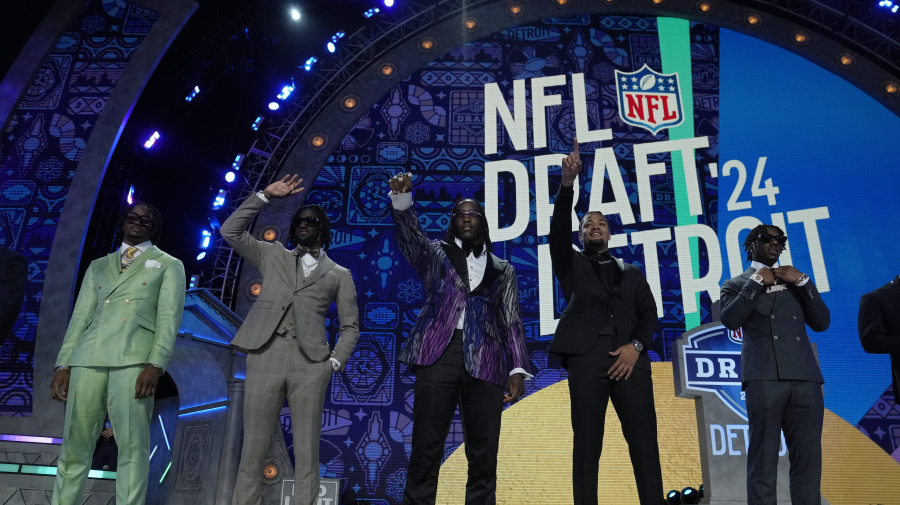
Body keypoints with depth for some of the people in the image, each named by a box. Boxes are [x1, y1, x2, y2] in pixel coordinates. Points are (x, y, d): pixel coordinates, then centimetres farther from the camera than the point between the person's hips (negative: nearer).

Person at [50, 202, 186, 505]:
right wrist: (63, 364, 8)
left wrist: (155, 364, -12)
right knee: (74, 444, 5)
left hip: (134, 358, -4)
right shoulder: (98, 266, 23)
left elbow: (169, 317, 0)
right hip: (88, 358, 4)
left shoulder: (168, 265, 11)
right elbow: (80, 317, 18)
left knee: (132, 445, -6)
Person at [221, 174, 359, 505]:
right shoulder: (272, 255, 19)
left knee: (307, 451, 1)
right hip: (266, 355, 1)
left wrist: (335, 362, -2)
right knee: (253, 448, 3)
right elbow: (230, 231, 11)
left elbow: (350, 327, 13)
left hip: (311, 362, -1)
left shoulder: (339, 275, 14)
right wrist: (266, 195, 8)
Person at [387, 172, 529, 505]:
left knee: (484, 454, 2)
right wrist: (401, 198, -22)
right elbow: (409, 234, -3)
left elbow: (512, 322, 13)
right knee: (425, 448, -4)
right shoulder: (435, 254, 17)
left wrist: (518, 369, 2)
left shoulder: (502, 270, 19)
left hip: (484, 361, 2)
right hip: (440, 353, -1)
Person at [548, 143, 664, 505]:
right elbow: (558, 230, 1)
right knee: (587, 444, -1)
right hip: (586, 356, -2)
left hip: (629, 357, 2)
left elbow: (649, 313, 12)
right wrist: (568, 183, -11)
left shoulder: (632, 272, 23)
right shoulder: (571, 266, 18)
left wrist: (636, 345, -8)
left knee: (645, 442, -3)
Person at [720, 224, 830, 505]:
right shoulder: (737, 284, 11)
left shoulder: (794, 281, 22)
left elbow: (822, 322, 12)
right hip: (764, 377, -4)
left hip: (804, 376, 4)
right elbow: (730, 320, -7)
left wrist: (802, 281, 4)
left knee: (808, 456, 3)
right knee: (763, 457, -3)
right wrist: (756, 281, -2)